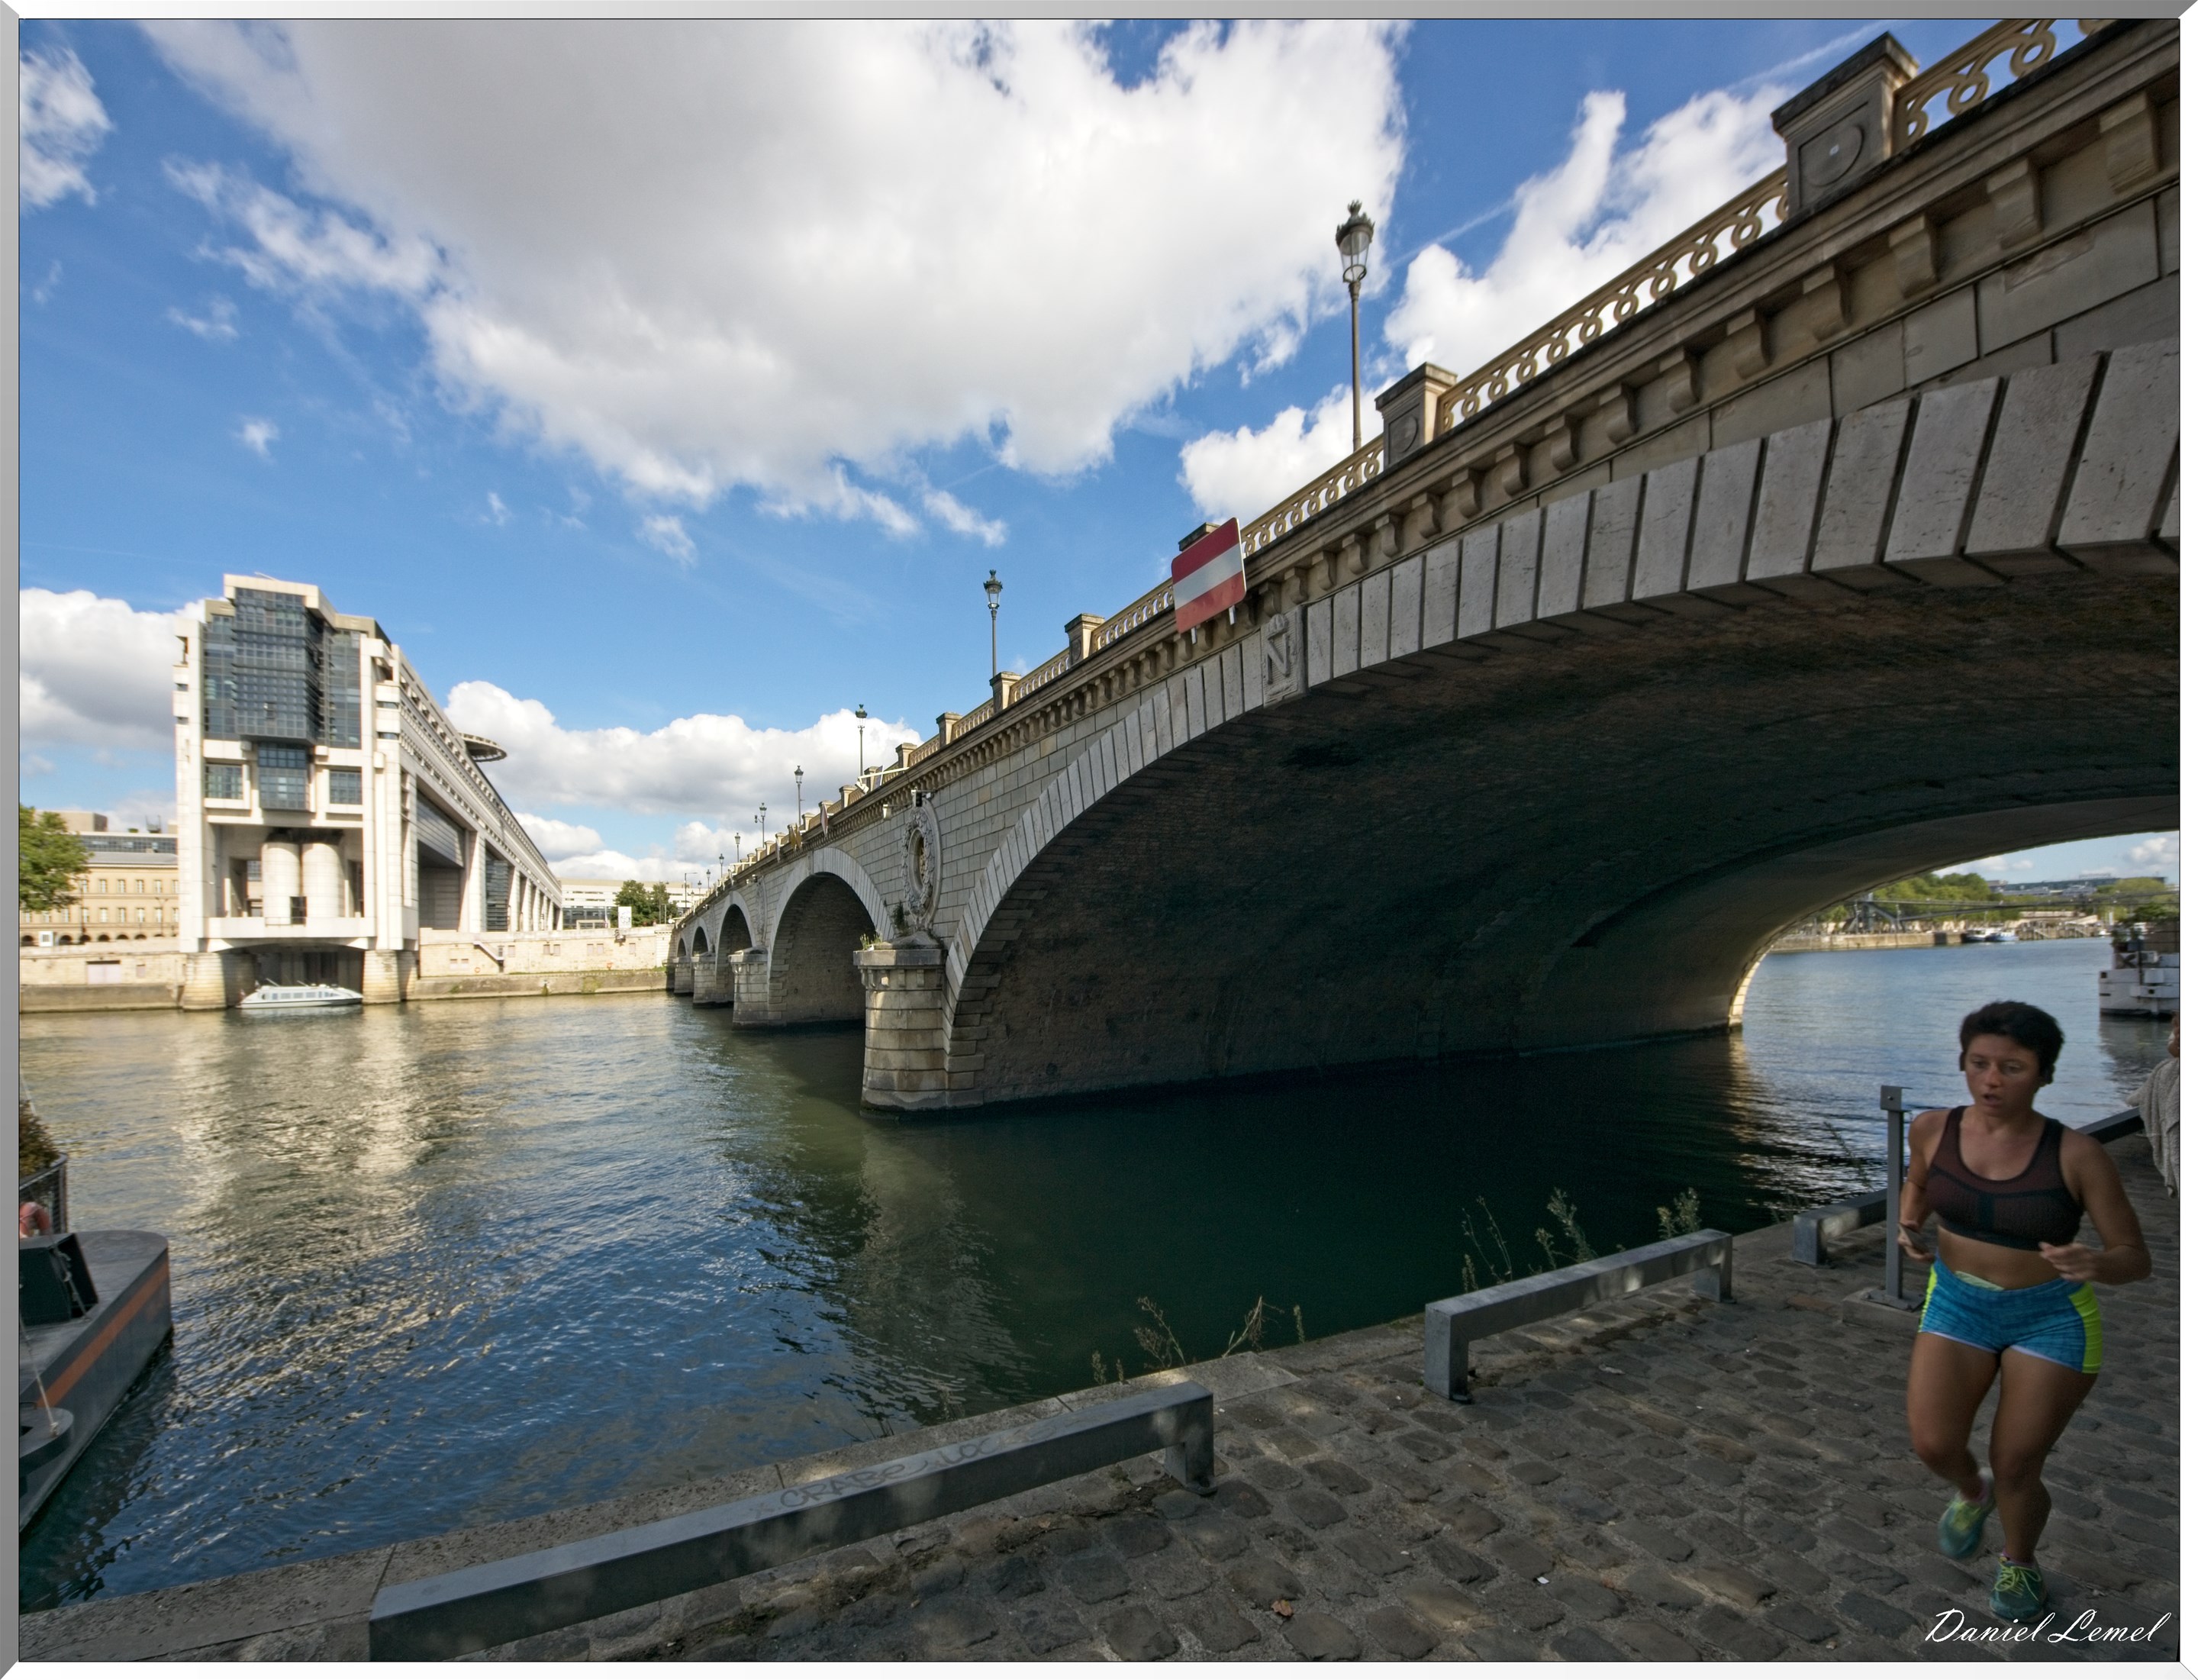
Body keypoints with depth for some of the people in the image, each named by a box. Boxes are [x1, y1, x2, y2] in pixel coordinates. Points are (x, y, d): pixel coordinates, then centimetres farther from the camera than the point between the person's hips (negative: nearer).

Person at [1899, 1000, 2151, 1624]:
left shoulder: (2076, 1155, -18)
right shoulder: (1933, 1129, -9)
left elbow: (2137, 1258, -10)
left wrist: (2096, 1264, -33)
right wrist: (1910, 1225, -7)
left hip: (2051, 1318, -2)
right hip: (1957, 1300, 2)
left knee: (2016, 1468, 6)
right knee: (1932, 1445, -6)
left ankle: (2019, 1562, 39)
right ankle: (1972, 1492, 31)